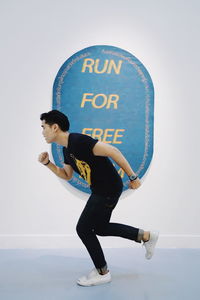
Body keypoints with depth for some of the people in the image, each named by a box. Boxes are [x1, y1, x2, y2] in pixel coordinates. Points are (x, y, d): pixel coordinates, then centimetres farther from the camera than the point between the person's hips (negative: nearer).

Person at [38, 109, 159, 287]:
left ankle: (102, 273, 18)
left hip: (109, 189, -10)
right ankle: (146, 236, 29)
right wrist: (47, 163, 8)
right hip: (100, 190, 10)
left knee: (83, 228, -1)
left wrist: (133, 177, -21)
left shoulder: (78, 141, -23)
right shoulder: (66, 149, 8)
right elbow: (67, 175, 21)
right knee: (100, 228, 20)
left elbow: (112, 151, -25)